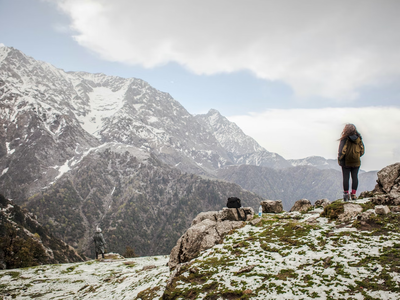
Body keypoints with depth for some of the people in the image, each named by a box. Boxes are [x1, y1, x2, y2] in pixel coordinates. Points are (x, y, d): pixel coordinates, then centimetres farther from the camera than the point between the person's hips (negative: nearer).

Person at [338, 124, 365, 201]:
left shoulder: (344, 139, -14)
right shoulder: (358, 138, 1)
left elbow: (342, 151, -15)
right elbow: (362, 150, 7)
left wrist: (339, 159, -3)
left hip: (346, 162, -4)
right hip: (356, 162, 4)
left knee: (346, 178, 3)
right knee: (355, 177, 8)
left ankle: (346, 194, 5)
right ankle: (353, 194, 9)